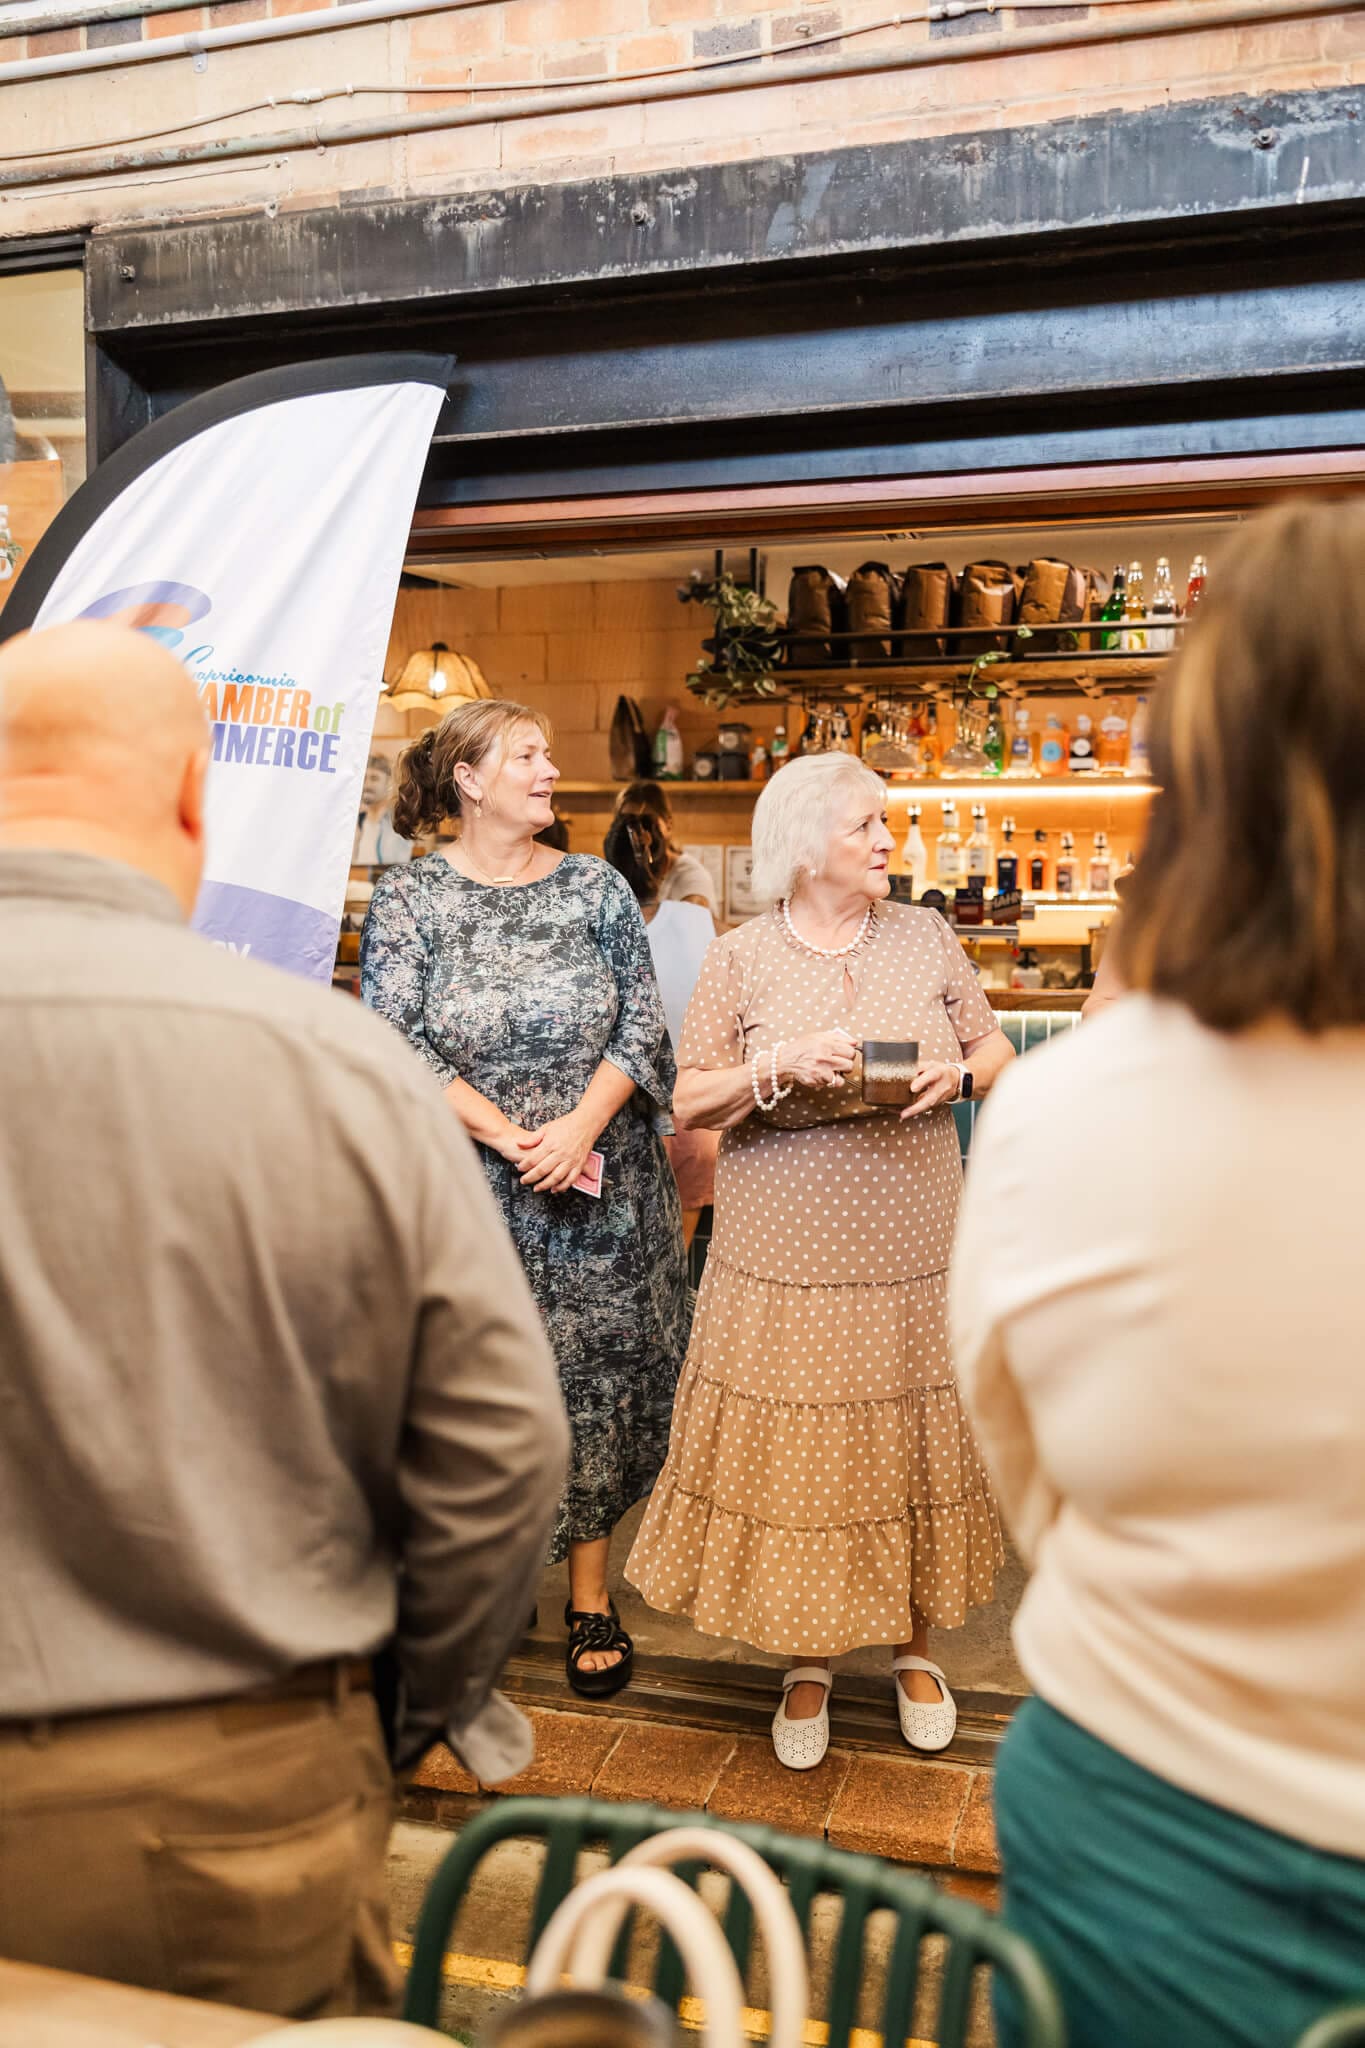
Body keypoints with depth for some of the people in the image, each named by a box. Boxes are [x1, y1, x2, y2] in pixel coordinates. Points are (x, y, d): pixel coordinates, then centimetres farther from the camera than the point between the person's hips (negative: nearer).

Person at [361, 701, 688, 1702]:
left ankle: (591, 1591, 22)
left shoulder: (597, 887, 5)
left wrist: (579, 1125, -14)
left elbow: (644, 1025, 1)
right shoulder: (409, 897, -1)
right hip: (471, 1188, -1)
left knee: (600, 1377, 6)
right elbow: (398, 1044, -8)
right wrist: (512, 1139, -15)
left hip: (604, 1184, 2)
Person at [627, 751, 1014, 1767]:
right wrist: (781, 1064, -19)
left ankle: (914, 1643, 33)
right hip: (787, 1257, -2)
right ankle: (810, 1658, 27)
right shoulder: (739, 959, -2)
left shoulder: (928, 937, 5)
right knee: (796, 1456, 6)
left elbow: (997, 1050, 12)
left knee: (911, 1447, 11)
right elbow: (692, 1104, -3)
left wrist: (957, 1074, -10)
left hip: (914, 1255, 2)